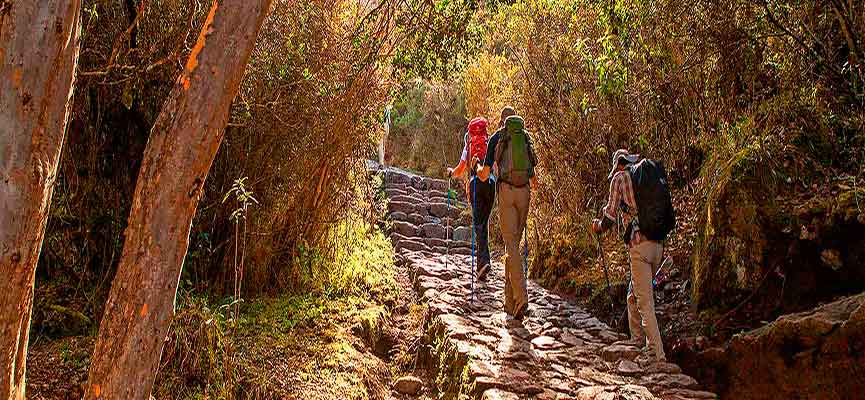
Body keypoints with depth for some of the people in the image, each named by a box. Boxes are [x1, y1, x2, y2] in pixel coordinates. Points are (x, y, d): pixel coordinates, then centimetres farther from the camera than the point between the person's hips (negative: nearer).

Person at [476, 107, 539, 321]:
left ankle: (521, 298, -23)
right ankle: (510, 301, 17)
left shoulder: (496, 137, 8)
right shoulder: (526, 137, 17)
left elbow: (484, 175, 8)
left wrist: (478, 167, 30)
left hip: (506, 190, -3)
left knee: (511, 243, -8)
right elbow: (534, 178, 14)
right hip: (524, 191, 3)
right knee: (514, 242, 12)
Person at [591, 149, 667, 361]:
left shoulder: (620, 178, 4)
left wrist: (599, 227, 20)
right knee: (633, 296, 21)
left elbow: (611, 215, -1)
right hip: (657, 243, 7)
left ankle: (659, 356, -8)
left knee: (645, 304, -6)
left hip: (639, 245, -7)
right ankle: (637, 343, 28)